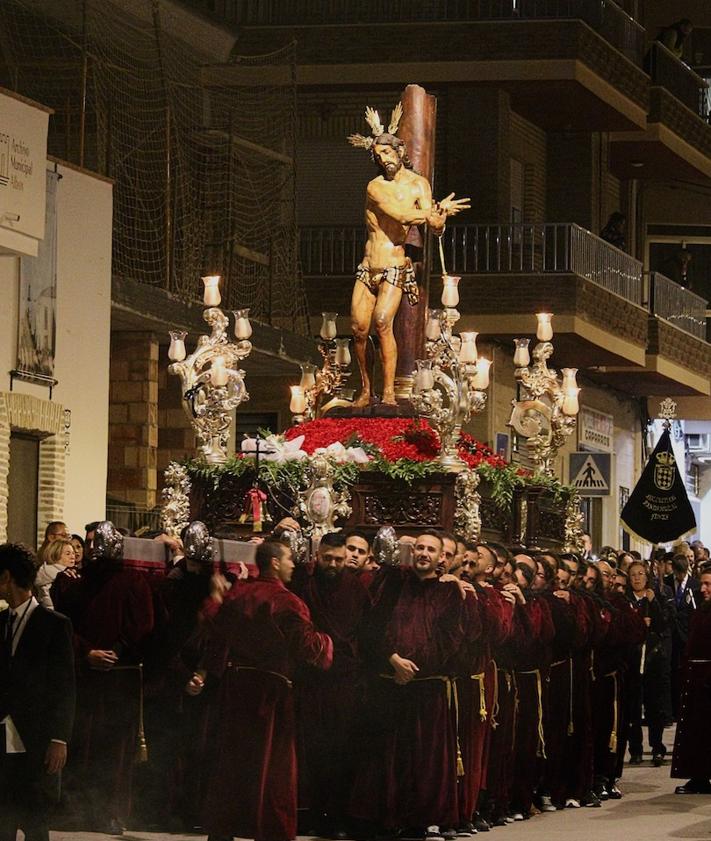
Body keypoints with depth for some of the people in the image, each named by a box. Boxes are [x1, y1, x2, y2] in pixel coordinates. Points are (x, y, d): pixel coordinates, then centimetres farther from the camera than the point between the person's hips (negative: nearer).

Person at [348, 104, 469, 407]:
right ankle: (366, 390, 9)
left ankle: (389, 391, -22)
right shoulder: (376, 186, 3)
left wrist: (439, 215, -29)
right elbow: (401, 215, -13)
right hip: (368, 267, 2)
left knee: (382, 321, -23)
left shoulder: (418, 185, 4)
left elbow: (436, 228, -6)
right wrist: (437, 210, -7)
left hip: (395, 268, -2)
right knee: (359, 328, -7)